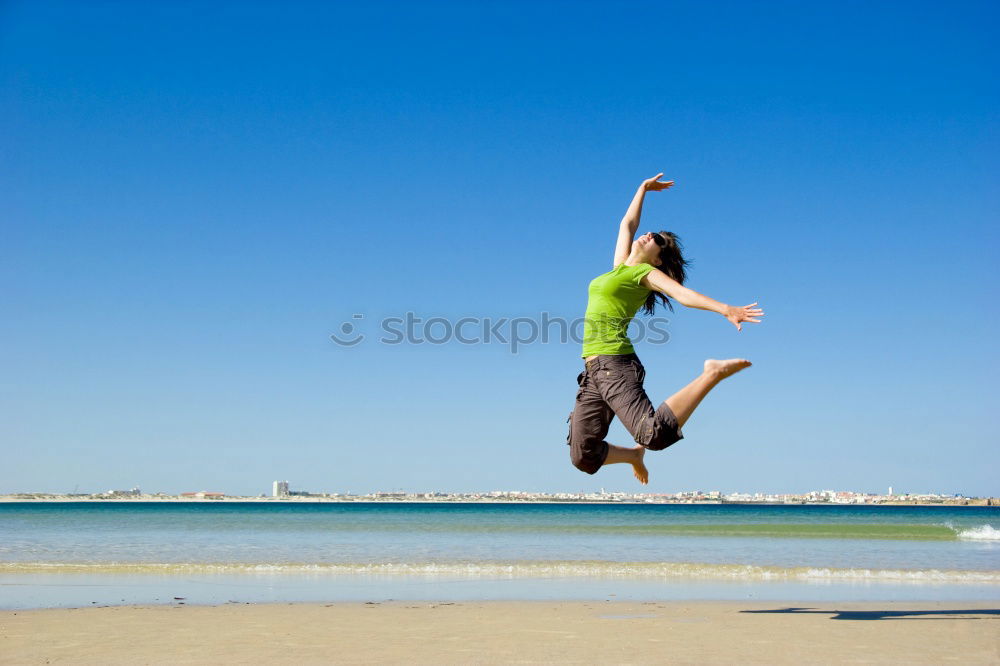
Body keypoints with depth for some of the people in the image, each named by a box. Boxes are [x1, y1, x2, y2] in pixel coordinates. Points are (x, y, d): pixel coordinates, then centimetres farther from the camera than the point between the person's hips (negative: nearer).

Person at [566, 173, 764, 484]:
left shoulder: (647, 273, 2)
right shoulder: (620, 266, 21)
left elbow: (684, 294, -14)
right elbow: (627, 223, 35)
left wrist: (726, 309, -28)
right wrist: (644, 188, 44)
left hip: (614, 364, -7)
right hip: (593, 370, 7)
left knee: (655, 433, -28)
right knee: (583, 456, 3)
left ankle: (713, 374, -11)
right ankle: (633, 455, 28)